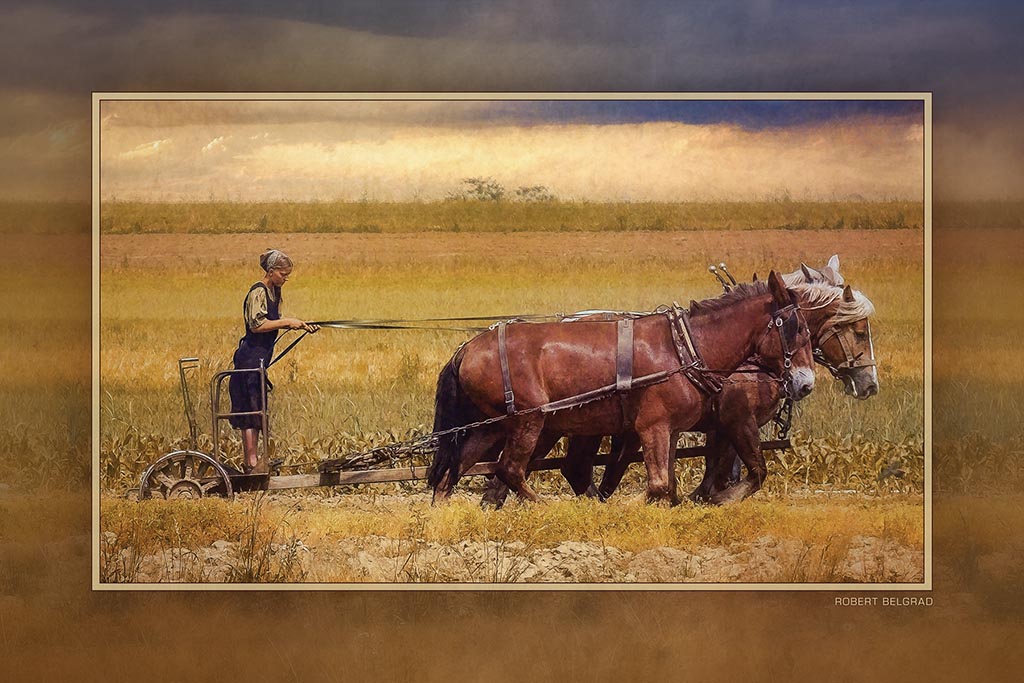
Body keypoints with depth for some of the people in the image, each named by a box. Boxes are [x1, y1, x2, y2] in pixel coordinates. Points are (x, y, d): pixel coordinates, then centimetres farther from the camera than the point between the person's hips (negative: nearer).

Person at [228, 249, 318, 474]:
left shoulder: (274, 291, 14)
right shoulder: (258, 292, -15)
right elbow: (257, 325, -22)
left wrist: (301, 325, 12)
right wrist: (287, 322, -19)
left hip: (260, 356, 10)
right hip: (251, 356, -10)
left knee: (252, 412, 11)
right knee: (252, 410, -7)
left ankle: (250, 461, 15)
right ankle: (252, 462, -6)